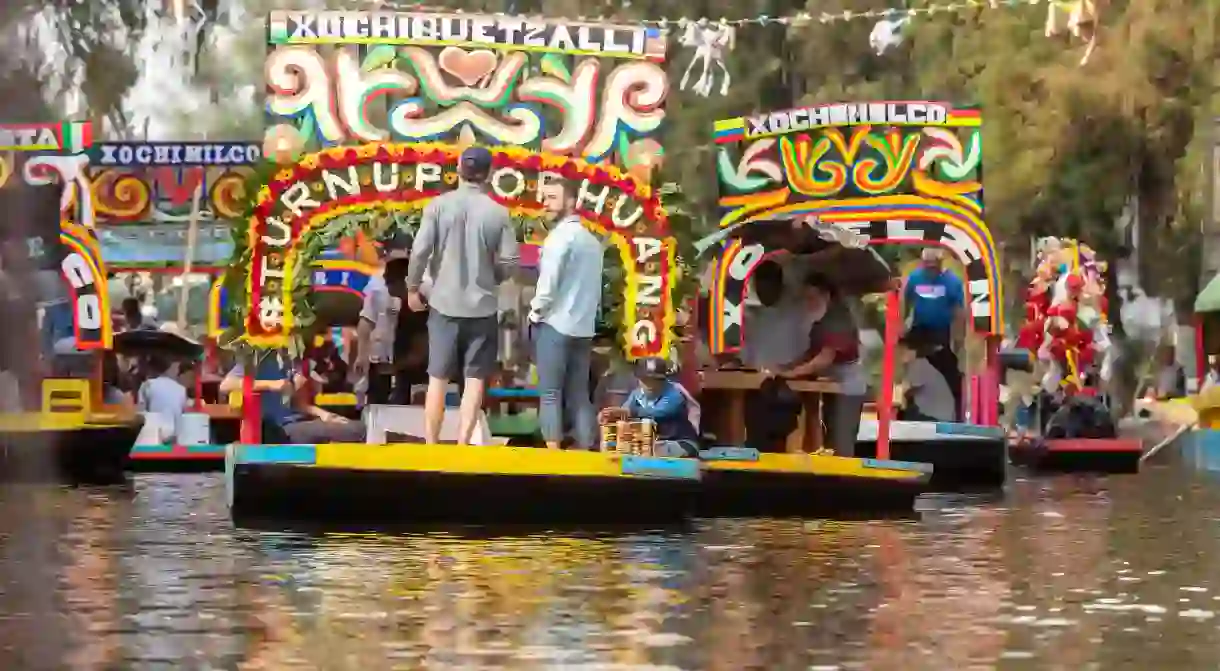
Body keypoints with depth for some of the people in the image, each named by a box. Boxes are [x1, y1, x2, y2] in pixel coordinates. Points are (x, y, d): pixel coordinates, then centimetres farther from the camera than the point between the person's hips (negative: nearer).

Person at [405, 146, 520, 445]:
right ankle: (462, 447, -2)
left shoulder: (439, 205, -6)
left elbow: (420, 251, -10)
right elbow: (509, 263, -6)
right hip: (483, 306, -1)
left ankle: (431, 448, 10)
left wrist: (413, 287, 5)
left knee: (438, 379, 8)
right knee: (475, 379, 4)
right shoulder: (499, 213, -6)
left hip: (444, 303, 1)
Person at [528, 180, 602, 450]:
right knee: (579, 395, 7)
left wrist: (536, 311, -4)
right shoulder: (592, 240, 15)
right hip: (583, 327, 7)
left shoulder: (561, 235, -10)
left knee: (550, 393, -5)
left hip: (555, 323, -7)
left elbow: (549, 280, -16)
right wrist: (589, 312, 17)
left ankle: (553, 453, -10)